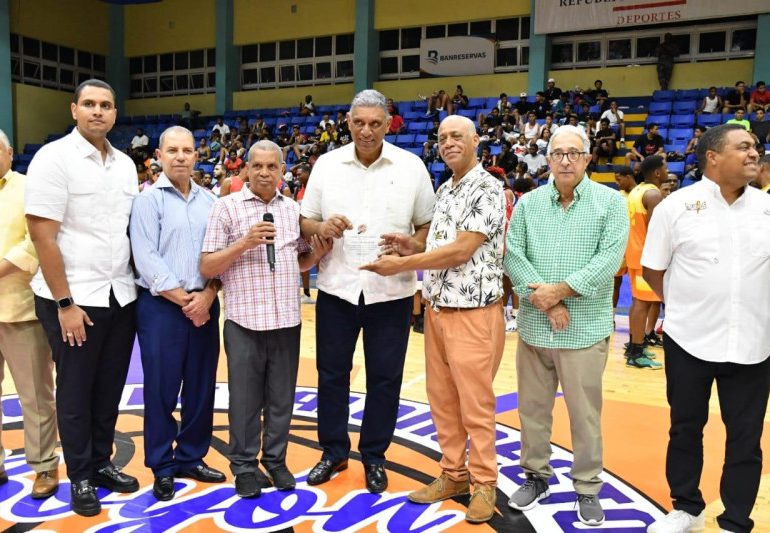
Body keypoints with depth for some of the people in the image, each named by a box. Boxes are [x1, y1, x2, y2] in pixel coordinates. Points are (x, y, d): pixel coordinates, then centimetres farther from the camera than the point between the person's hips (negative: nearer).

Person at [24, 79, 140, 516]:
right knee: (76, 392, 9)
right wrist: (65, 303, -14)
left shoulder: (125, 164, 9)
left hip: (121, 296, 5)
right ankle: (80, 477, 24)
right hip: (74, 299, -5)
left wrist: (133, 284, 8)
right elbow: (43, 236, -12)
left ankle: (102, 463, 31)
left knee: (109, 389, 14)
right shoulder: (54, 157, -9)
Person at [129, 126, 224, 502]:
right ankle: (162, 467, 18)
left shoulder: (209, 201, 11)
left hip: (204, 306, 4)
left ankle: (191, 457, 26)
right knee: (161, 390, 3)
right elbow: (147, 260, -11)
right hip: (162, 306, -4)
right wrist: (184, 300, -13)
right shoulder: (148, 200, -3)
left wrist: (207, 296, -8)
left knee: (201, 387, 10)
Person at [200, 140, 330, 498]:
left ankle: (275, 460, 29)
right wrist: (245, 243, -18)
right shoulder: (227, 207, -2)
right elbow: (206, 268, -6)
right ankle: (245, 466, 24)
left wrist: (317, 253, -3)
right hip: (244, 320, -3)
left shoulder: (294, 209, 10)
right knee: (245, 398, 7)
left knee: (281, 397, 12)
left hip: (286, 319, 3)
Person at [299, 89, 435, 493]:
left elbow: (429, 224, 4)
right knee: (331, 372, 11)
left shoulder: (411, 166, 0)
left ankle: (374, 457, 26)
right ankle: (334, 451, 30)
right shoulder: (327, 164, 4)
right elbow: (304, 221, 7)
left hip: (391, 290, -1)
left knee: (384, 377, 8)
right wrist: (321, 227, -16)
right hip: (336, 287, 2)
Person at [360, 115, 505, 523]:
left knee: (475, 405, 3)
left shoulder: (488, 188, -11)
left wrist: (402, 265, -15)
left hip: (473, 312, -8)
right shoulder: (443, 190, 14)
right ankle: (453, 474, 28)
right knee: (442, 400, 14)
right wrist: (413, 246, 0)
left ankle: (483, 482, 19)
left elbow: (461, 251, -18)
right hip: (436, 309, 8)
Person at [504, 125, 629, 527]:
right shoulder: (528, 203, 6)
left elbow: (610, 257, -11)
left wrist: (560, 290, -16)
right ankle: (536, 475, 32)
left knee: (585, 413, 7)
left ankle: (587, 488, 25)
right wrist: (545, 298, -14)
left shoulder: (610, 202, -1)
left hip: (585, 328, -2)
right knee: (532, 407, 13)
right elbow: (512, 255, -2)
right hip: (534, 326, 3)